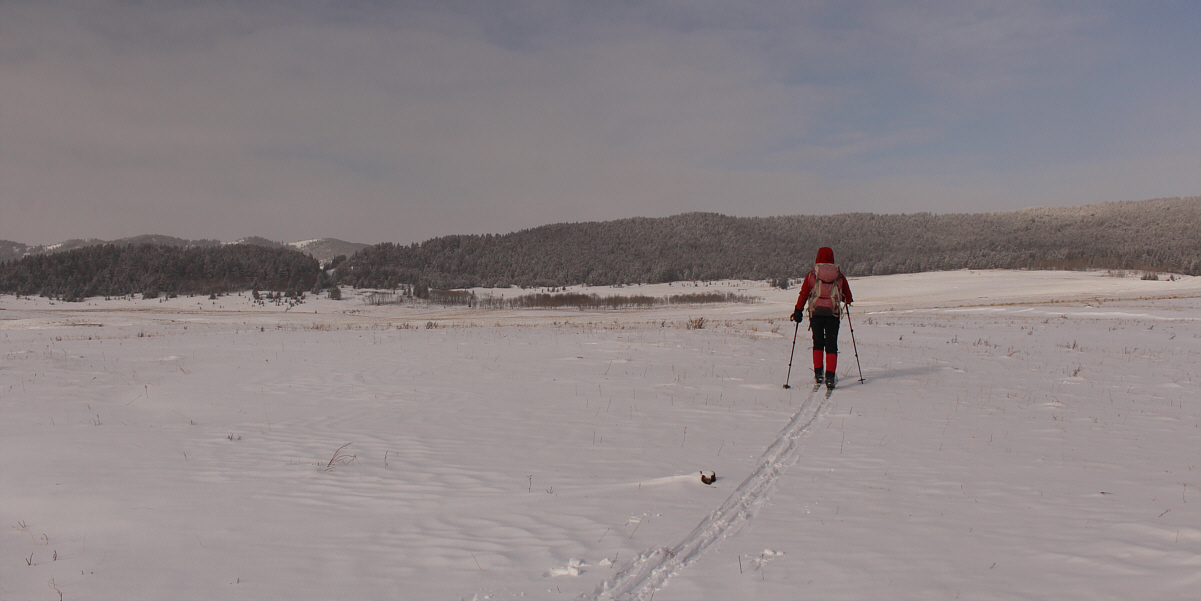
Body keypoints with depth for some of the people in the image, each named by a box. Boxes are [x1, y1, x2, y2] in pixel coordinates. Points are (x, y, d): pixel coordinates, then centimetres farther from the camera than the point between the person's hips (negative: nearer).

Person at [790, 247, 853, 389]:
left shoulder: (811, 275, 2)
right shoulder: (839, 276, 5)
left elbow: (803, 294, 0)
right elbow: (848, 297, 15)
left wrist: (798, 311, 9)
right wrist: (847, 301, 38)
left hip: (816, 313, 0)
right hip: (833, 314, 0)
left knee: (818, 343, 16)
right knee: (831, 345, 2)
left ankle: (818, 374, 13)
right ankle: (830, 377, -8)